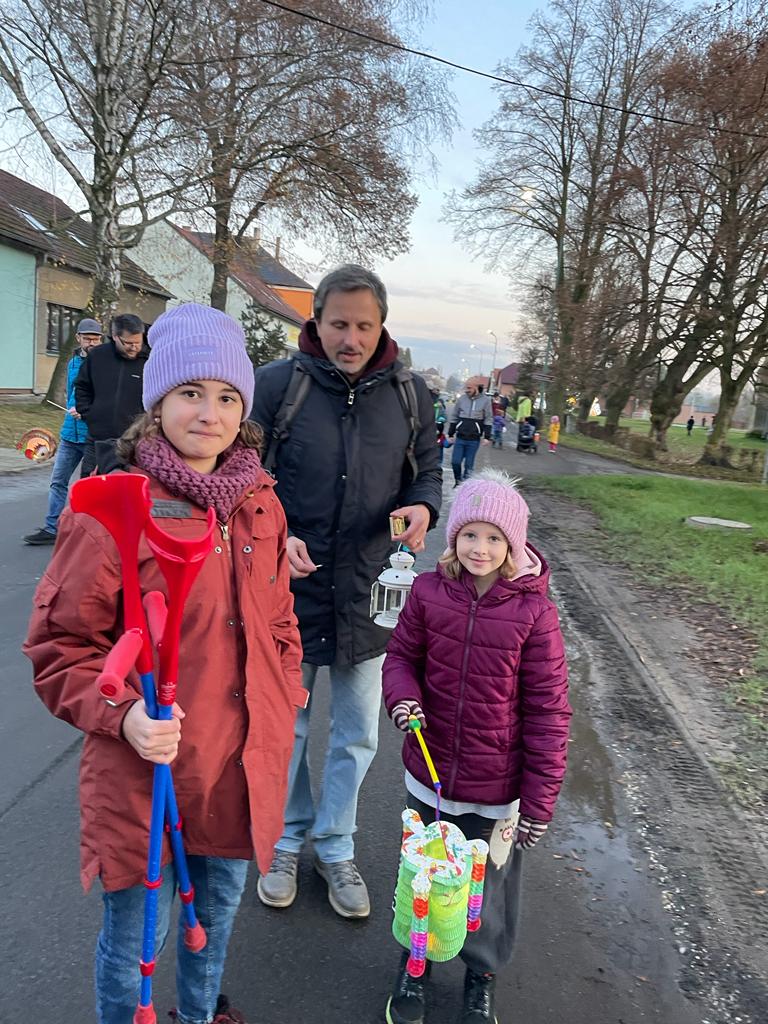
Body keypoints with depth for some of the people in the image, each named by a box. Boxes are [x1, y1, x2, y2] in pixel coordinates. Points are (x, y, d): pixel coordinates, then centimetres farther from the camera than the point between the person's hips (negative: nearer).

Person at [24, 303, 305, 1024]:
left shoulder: (261, 504, 1)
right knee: (134, 937, 15)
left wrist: (283, 705, 10)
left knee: (218, 910, 27)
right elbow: (59, 646, -11)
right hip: (141, 773, -5)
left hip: (243, 766, 6)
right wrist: (122, 715, -25)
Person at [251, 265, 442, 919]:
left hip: (368, 594, 2)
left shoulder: (410, 394, -2)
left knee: (357, 736, 16)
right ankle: (288, 837, 41)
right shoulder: (276, 384, -10)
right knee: (283, 726, 15)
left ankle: (335, 845, 39)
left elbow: (429, 469, 10)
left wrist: (424, 507, -13)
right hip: (289, 588, -2)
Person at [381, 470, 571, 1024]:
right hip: (429, 775, 2)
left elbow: (548, 709, -12)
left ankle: (482, 977, 50)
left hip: (497, 790, -2)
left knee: (490, 888, 20)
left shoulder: (533, 611, -18)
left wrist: (540, 800, -10)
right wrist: (403, 698, -19)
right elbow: (401, 655, 4)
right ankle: (415, 963, 53)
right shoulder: (429, 592, -11)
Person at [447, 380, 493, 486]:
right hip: (460, 438, 2)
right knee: (455, 462, 0)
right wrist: (450, 434, 8)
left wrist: (487, 437, -5)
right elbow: (454, 418, 9)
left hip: (474, 440, -2)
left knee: (469, 465, 3)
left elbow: (488, 420, 0)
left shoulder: (485, 400, -3)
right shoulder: (461, 399, 2)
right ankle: (458, 481, 22)